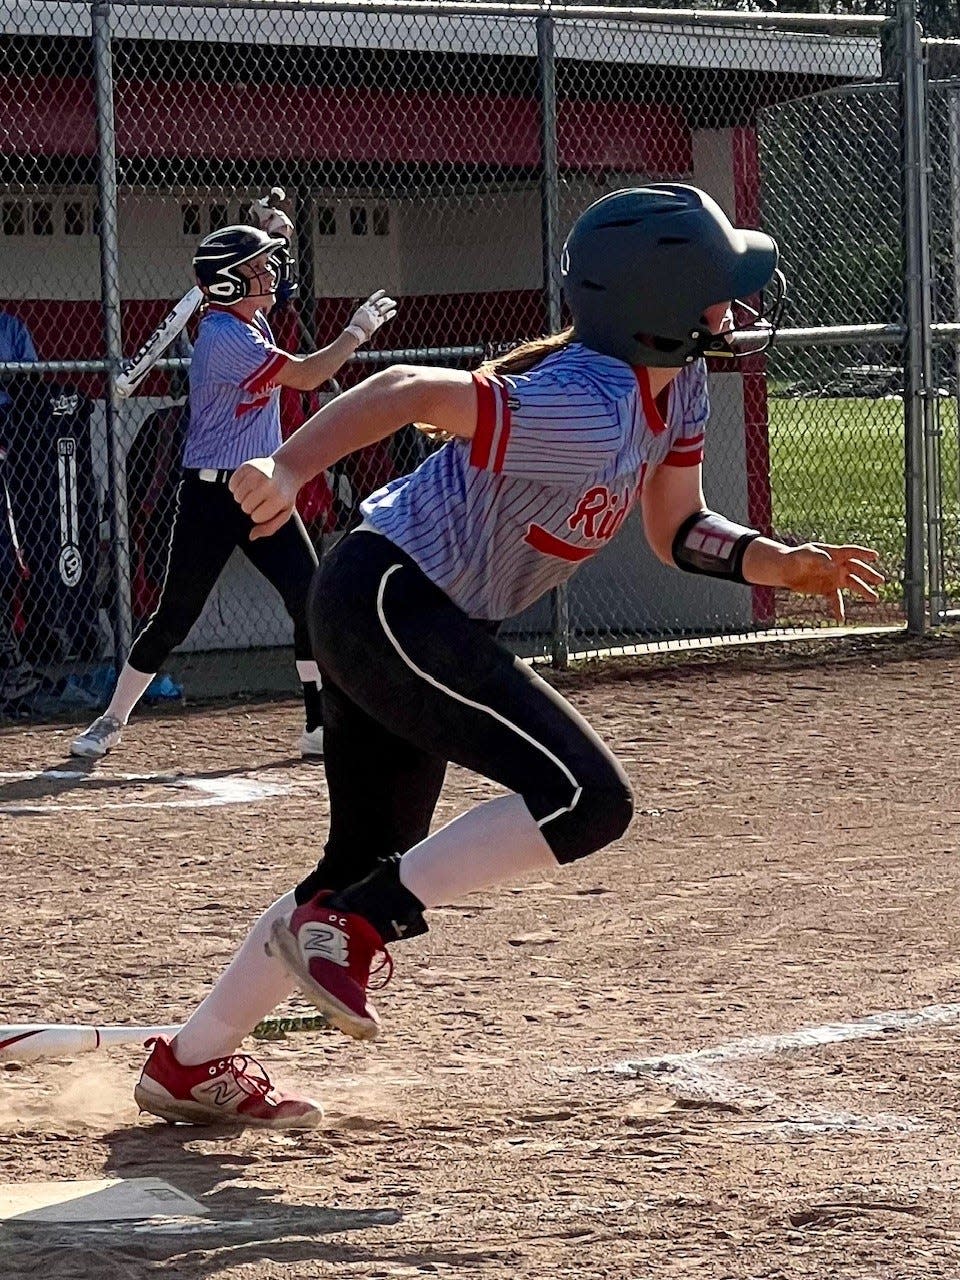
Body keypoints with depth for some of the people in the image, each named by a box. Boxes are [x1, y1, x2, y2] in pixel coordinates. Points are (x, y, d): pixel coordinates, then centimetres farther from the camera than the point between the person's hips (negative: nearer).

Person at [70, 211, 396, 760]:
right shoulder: (224, 335, -19)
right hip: (211, 497, -8)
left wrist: (276, 237, 10)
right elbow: (305, 375, -22)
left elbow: (264, 278, 31)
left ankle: (322, 725, -1)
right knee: (175, 617, -1)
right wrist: (358, 331, -10)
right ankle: (112, 722, 12)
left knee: (312, 600, -4)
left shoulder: (250, 319, 8)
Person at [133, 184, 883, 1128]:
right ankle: (346, 929, -10)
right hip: (387, 601, -11)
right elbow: (412, 392, -33)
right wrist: (286, 472, -45)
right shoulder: (583, 416, -26)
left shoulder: (677, 387, 4)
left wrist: (782, 564, -2)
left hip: (400, 622, 11)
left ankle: (190, 1064, 26)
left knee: (373, 864, 17)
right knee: (587, 801, -18)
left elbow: (677, 530, 14)